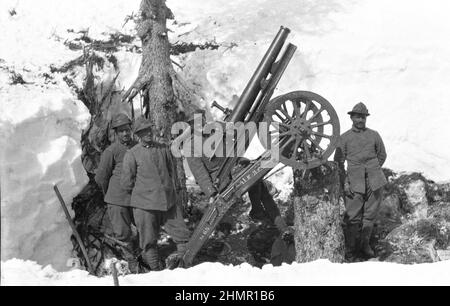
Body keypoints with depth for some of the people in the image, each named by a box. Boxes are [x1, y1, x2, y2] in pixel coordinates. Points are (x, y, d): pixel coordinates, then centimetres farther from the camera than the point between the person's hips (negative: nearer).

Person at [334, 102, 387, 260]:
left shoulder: (374, 135, 10)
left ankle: (365, 244, 22)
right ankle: (351, 249, 7)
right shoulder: (345, 137, 5)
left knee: (370, 215, 7)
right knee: (353, 217, -4)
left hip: (374, 181, 2)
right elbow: (338, 161, 4)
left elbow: (382, 155, 22)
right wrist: (345, 182, -4)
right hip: (355, 182, -2)